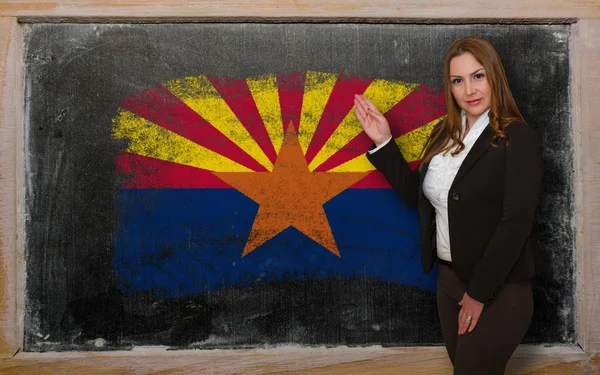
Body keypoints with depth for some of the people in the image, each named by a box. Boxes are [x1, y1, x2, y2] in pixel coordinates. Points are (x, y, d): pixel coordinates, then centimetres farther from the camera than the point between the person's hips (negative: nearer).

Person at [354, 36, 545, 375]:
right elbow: (416, 194, 12)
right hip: (449, 279, 6)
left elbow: (515, 223, -18)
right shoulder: (444, 134, 6)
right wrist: (384, 143, 5)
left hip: (498, 288, -6)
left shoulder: (520, 139, -14)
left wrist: (479, 293, -17)